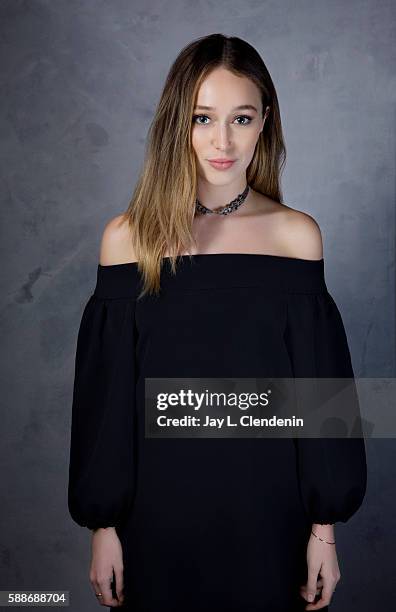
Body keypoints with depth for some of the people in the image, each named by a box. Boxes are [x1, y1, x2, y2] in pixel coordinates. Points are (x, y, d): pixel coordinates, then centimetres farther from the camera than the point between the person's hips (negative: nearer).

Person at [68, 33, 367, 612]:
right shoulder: (128, 237, -5)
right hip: (159, 510, 0)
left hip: (269, 512, 0)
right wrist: (103, 524, 0)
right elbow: (105, 394, -2)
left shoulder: (297, 234, -5)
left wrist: (325, 526, -1)